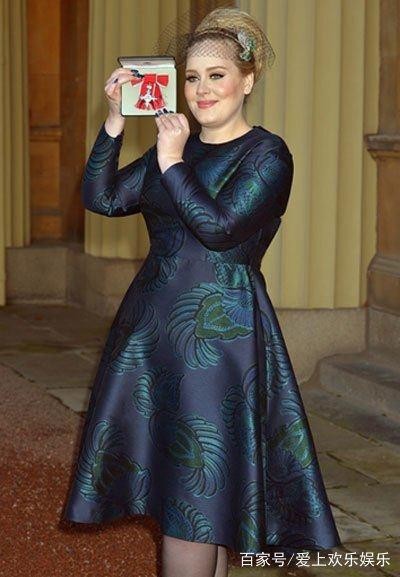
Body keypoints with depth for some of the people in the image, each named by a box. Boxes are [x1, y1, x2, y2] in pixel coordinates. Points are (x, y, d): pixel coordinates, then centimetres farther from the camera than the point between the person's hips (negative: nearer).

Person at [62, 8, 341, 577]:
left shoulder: (266, 154, -6)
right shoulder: (173, 147, 14)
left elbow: (219, 226, -19)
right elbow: (101, 198, 6)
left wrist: (172, 162, -13)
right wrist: (115, 122, -3)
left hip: (219, 333, -7)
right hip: (152, 326, 7)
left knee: (193, 492, -5)